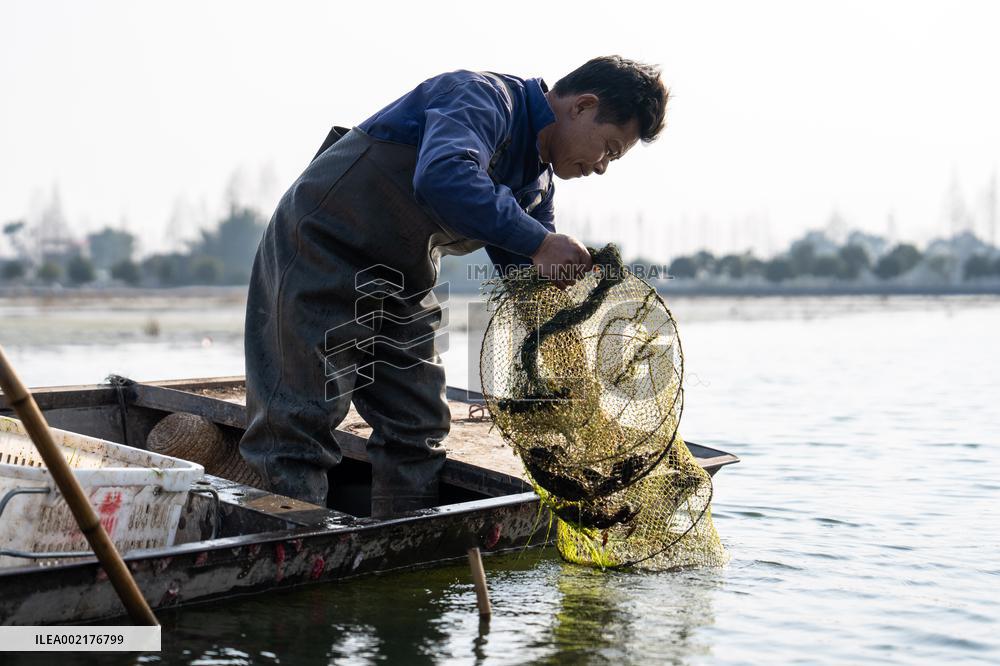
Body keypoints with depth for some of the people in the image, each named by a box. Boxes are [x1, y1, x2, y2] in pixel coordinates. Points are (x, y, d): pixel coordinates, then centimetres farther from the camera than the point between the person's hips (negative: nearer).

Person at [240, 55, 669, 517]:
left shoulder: (537, 184, 8)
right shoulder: (484, 97, -20)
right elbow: (443, 176, -41)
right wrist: (539, 242, -38)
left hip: (402, 283, 9)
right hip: (321, 251, -9)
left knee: (418, 426, 7)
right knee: (301, 422, -12)